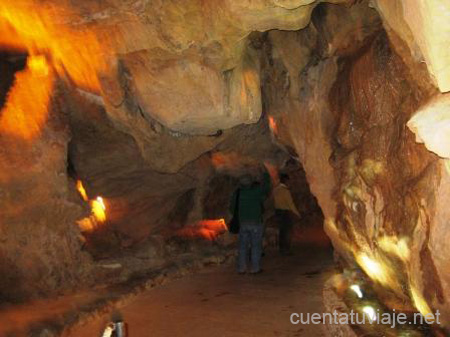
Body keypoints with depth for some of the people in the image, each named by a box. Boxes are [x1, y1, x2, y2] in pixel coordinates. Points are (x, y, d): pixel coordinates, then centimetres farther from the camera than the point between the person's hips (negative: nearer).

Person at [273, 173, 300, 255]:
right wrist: (297, 213, -7)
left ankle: (281, 249, 21)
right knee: (288, 231, 2)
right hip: (286, 212, -7)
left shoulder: (275, 189, 1)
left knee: (281, 230, 14)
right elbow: (290, 203, -16)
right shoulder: (285, 190, -19)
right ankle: (286, 250, 5)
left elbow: (275, 201, 7)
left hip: (278, 211, 7)